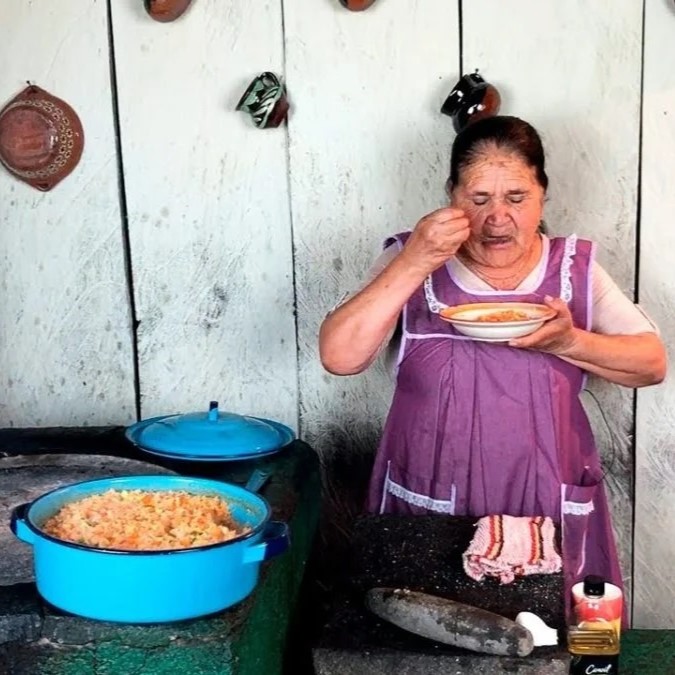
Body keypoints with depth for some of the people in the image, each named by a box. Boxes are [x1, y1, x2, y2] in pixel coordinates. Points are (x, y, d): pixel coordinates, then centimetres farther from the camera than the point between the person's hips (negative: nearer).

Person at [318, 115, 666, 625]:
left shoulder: (575, 267, 3)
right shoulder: (412, 261, -3)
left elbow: (652, 363, 1)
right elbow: (338, 357, -14)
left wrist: (568, 342, -17)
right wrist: (414, 264, -23)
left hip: (547, 510, 2)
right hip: (427, 509, -1)